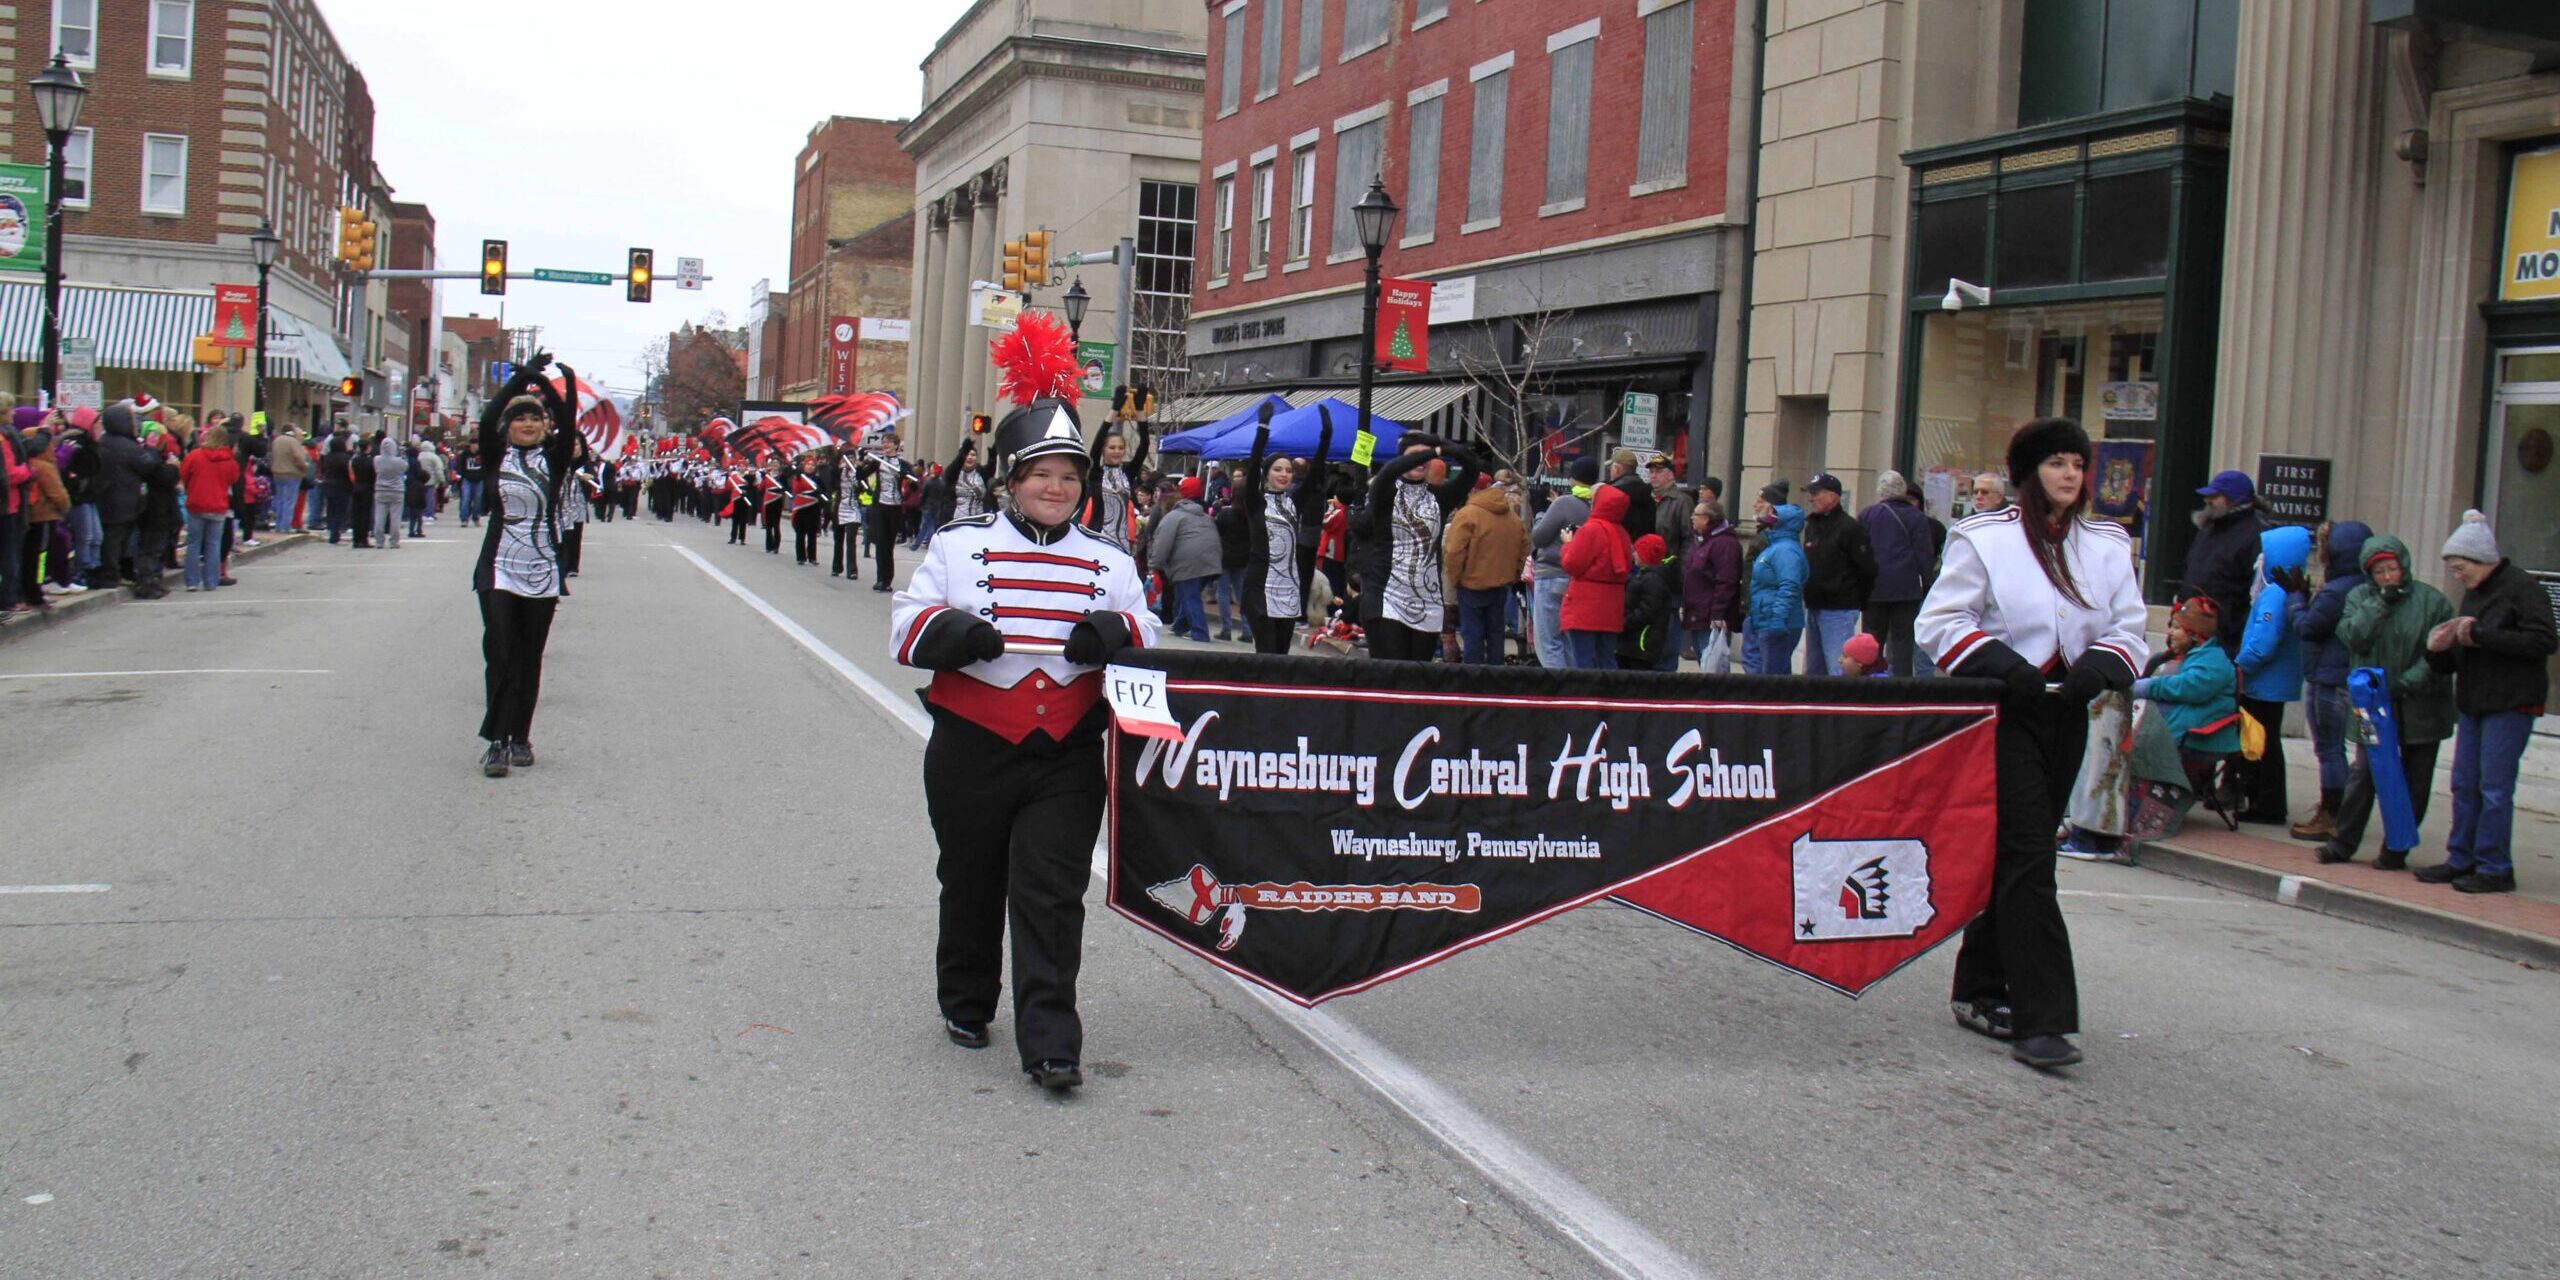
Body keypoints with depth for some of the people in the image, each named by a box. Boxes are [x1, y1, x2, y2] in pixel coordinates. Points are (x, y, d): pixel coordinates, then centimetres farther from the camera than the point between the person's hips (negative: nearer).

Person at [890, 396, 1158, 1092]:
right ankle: (965, 1005, 37)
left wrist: (1115, 634, -13)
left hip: (1068, 756, 0)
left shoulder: (1109, 560, 10)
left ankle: (1049, 1042, -7)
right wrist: (949, 630, -22)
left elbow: (1146, 637, 11)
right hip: (971, 749, 0)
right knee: (971, 885, 15)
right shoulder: (959, 544, 4)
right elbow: (907, 625, 1)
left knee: (1052, 896, -8)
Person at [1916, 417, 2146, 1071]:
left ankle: (1980, 992, 25)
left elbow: (2131, 631, 10)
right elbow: (1940, 621, -5)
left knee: (2013, 857, 13)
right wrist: (1999, 662, -20)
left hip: (2067, 717, 5)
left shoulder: (2108, 546, 10)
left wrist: (2099, 665, -12)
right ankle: (2041, 1018, -13)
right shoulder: (1983, 540, -4)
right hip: (2004, 715, -5)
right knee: (2027, 858, -11)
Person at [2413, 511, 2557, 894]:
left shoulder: (2522, 589, -9)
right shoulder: (2473, 594, 17)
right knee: (2465, 784, 10)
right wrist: (2440, 650, 0)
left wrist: (2480, 636, -20)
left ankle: (2495, 869, 1)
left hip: (2510, 704, -8)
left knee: (2494, 787, -6)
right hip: (2472, 703, 8)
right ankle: (2462, 860, 17)